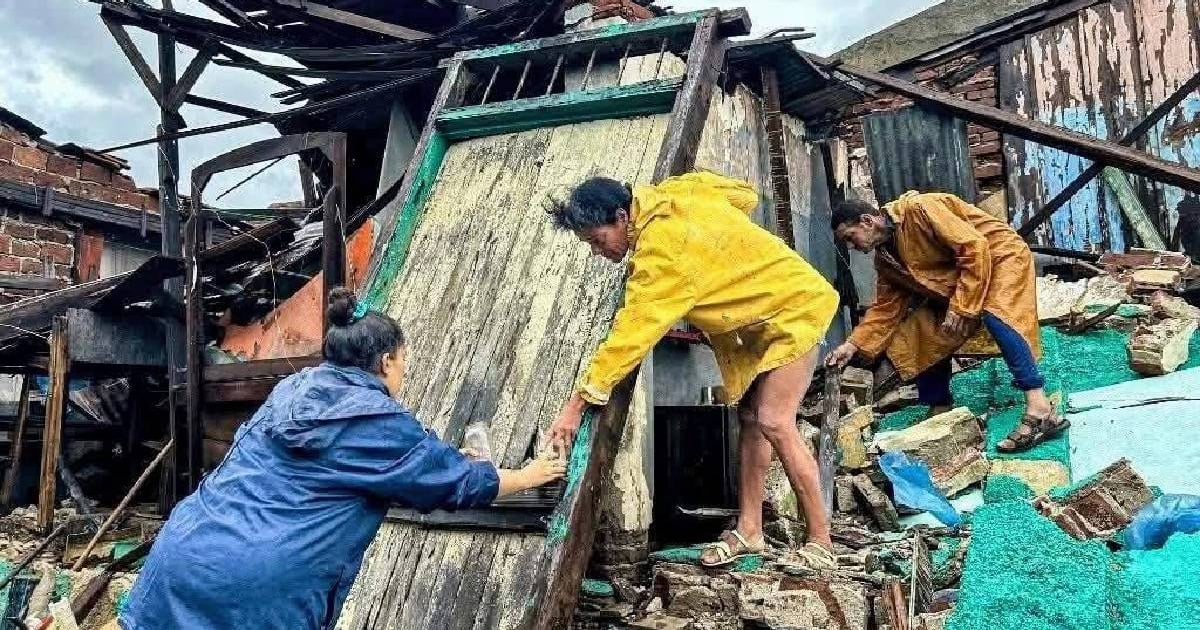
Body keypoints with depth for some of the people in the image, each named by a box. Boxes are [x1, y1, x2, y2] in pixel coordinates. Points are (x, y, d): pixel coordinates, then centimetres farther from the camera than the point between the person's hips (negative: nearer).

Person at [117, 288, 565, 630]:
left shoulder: (294, 388, 16)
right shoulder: (381, 422, -5)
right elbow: (459, 482, 8)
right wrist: (528, 475, 25)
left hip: (182, 546, 7)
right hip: (255, 583, -7)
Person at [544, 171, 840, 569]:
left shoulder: (663, 248, -31)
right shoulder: (669, 195, -6)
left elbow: (633, 331, -34)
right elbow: (745, 196, 8)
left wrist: (578, 401, -32)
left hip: (794, 306, -10)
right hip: (759, 316, 10)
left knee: (774, 422, -16)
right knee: (750, 417, 5)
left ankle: (821, 544, -5)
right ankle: (749, 531, 9)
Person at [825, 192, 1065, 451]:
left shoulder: (918, 209, -26)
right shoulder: (885, 257, 1)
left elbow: (974, 248, -28)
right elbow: (886, 307, 6)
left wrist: (960, 307, -29)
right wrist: (853, 345, -3)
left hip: (1000, 254, -9)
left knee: (996, 316, -33)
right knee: (927, 330, 2)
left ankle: (1040, 411, -38)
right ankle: (939, 413, 11)